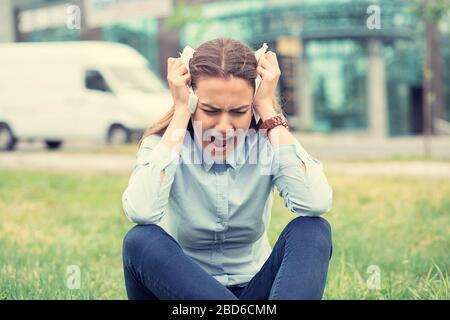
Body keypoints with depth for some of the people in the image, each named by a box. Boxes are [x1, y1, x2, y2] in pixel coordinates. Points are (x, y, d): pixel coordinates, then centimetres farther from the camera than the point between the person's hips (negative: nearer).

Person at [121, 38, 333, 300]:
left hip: (254, 289, 1)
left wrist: (269, 111, -21)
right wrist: (180, 113, -23)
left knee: (312, 230, -25)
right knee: (142, 241, -30)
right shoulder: (163, 144, -10)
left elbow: (316, 204, -29)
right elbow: (141, 212, -33)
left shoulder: (268, 144, -8)